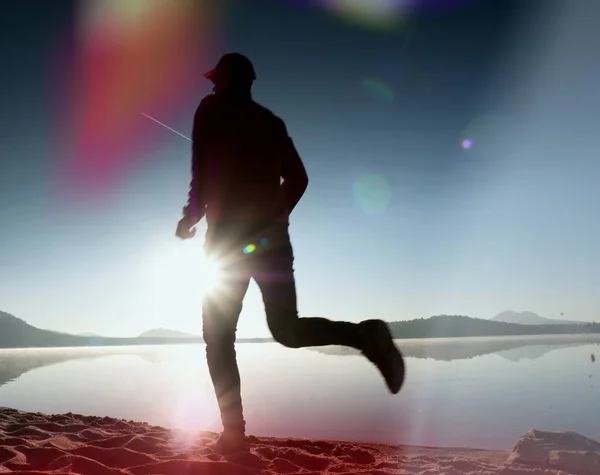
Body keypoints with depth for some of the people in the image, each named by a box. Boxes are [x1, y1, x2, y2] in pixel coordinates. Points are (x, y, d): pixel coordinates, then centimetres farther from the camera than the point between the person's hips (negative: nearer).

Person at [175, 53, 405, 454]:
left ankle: (234, 431, -2)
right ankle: (365, 334, -13)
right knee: (288, 329, 10)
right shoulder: (270, 121, 18)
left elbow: (203, 172, -7)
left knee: (218, 336, 5)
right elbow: (298, 178, 17)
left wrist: (190, 218, 6)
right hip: (272, 236, 5)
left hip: (230, 237, -5)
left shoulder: (212, 110, 3)